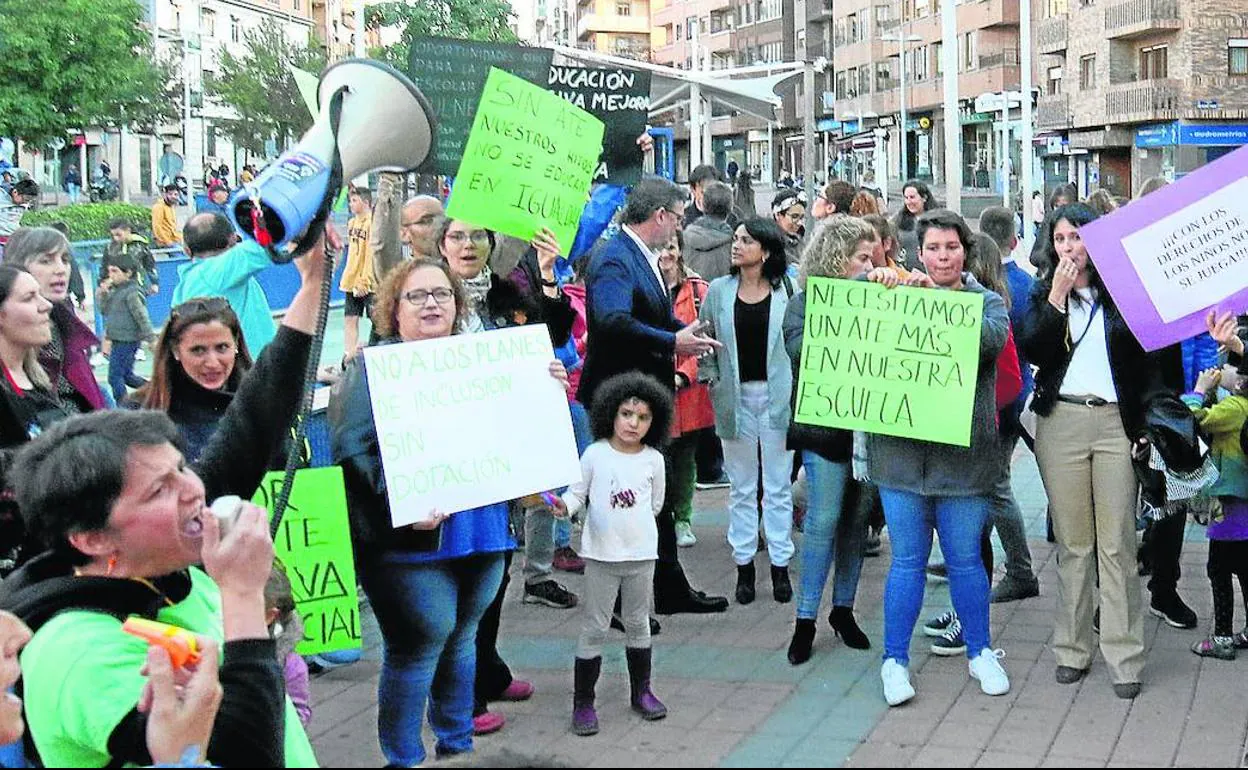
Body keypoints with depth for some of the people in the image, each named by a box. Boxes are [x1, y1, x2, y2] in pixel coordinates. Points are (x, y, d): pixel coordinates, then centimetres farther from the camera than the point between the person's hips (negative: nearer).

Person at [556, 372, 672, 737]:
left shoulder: (653, 460, 0)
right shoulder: (595, 454, -6)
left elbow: (655, 504, 11)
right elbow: (578, 493, -4)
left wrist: (632, 524, 7)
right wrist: (564, 506, -23)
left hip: (641, 554, 2)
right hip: (601, 555, -2)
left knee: (637, 623, 16)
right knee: (594, 628, 2)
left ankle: (641, 692, 30)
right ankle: (583, 702, 7)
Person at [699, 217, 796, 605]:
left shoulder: (787, 290, -4)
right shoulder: (719, 290, 3)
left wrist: (796, 385, -8)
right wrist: (709, 376, -1)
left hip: (776, 395, -2)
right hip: (735, 396, 2)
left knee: (778, 486, 5)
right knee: (741, 487, 10)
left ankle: (780, 565, 13)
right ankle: (744, 565, 18)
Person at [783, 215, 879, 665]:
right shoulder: (805, 303, -3)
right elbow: (802, 351, -19)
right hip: (825, 426, -5)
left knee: (856, 519, 9)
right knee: (823, 520, -4)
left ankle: (843, 608, 22)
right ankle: (805, 620, 4)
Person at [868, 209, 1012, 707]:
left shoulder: (986, 301, 6)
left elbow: (992, 339, -15)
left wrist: (939, 299, -23)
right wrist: (871, 281, -17)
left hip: (962, 452, 0)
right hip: (902, 449, 0)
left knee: (965, 559, 8)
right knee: (907, 560, 4)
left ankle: (980, 653, 26)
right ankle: (895, 661, 14)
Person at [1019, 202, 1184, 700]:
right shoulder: (1044, 294, 10)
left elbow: (1150, 358, 5)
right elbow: (1032, 351, -4)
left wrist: (1147, 421, -3)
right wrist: (1056, 299, -10)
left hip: (1116, 421, -2)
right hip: (1061, 421, 2)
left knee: (1117, 543, -3)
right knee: (1072, 542, 6)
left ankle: (1123, 657, 0)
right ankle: (1073, 649, 14)